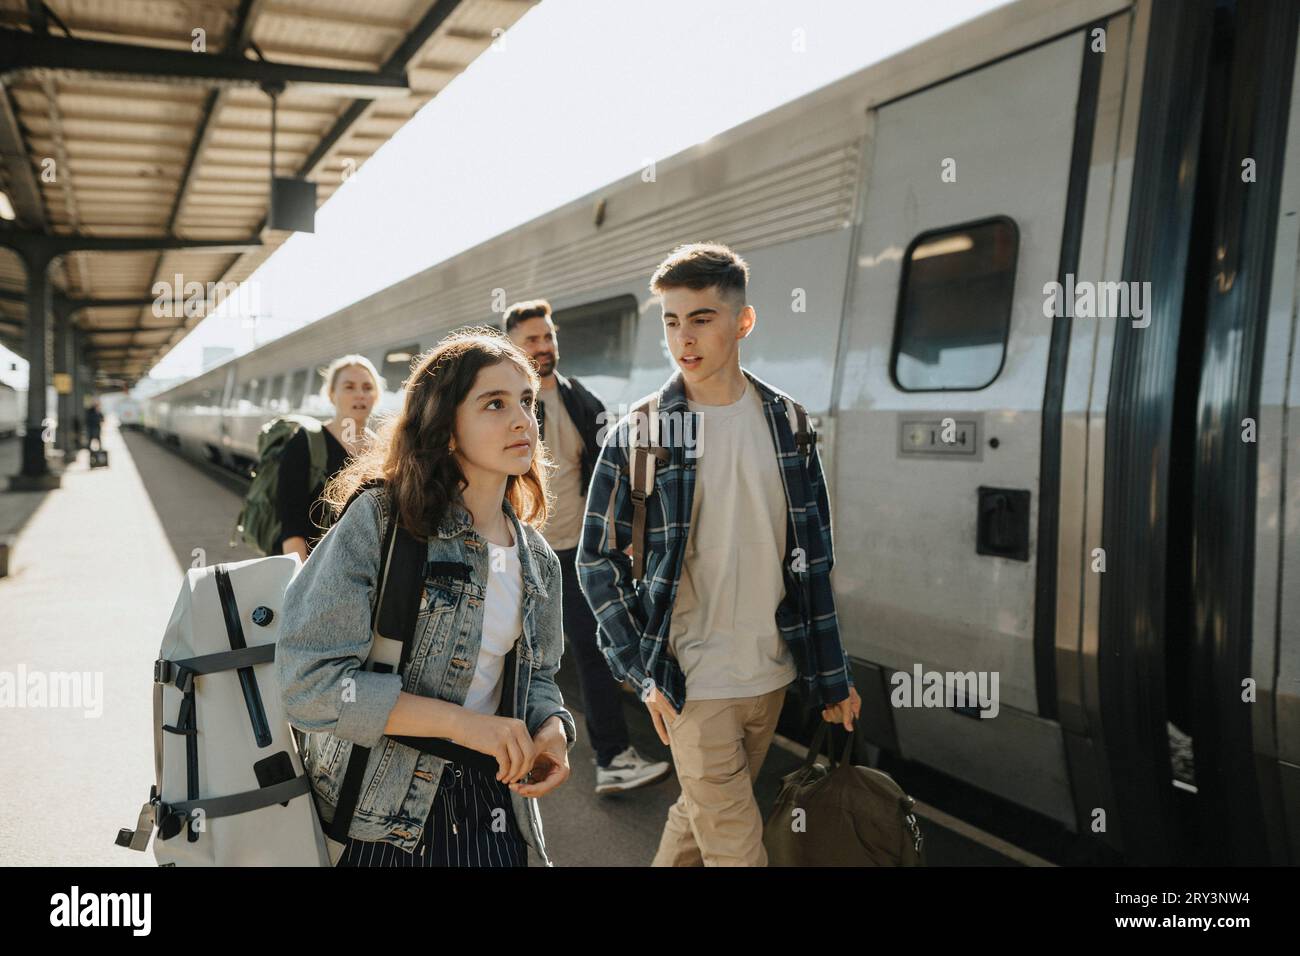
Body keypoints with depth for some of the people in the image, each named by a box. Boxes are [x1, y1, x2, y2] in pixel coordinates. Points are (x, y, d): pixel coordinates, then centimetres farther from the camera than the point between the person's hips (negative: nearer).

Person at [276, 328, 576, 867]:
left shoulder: (538, 561, 3)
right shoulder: (378, 522, -16)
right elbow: (309, 682, -21)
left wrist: (551, 728, -9)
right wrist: (463, 722, -24)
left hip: (489, 805, 5)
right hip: (377, 816, -4)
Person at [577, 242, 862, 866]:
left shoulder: (786, 422, 2)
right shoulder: (638, 435, -8)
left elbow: (813, 556, 7)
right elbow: (596, 561, -3)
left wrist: (831, 674, 8)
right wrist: (643, 672, -8)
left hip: (772, 674, 4)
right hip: (693, 680, -3)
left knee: (698, 821, 19)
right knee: (736, 849, 2)